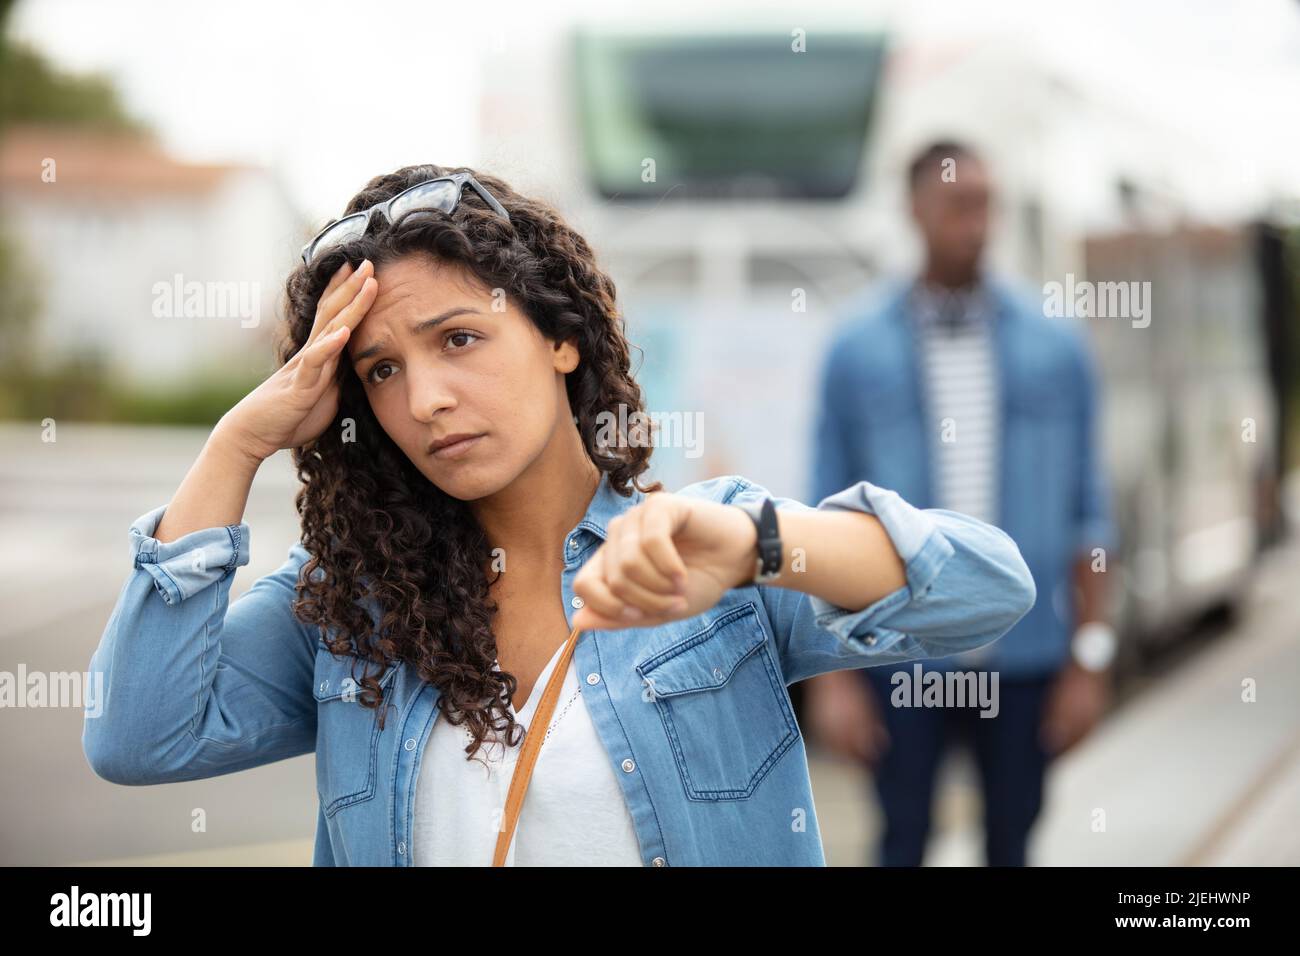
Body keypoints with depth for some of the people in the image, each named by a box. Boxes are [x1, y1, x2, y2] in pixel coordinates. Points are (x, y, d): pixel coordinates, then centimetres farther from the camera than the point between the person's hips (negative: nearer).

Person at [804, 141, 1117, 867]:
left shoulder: (1056, 350, 5)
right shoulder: (857, 354, 2)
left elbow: (1087, 514, 6)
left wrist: (1090, 660, 1)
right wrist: (833, 674, -3)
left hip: (1025, 653, 1)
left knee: (1011, 844, 9)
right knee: (905, 842, 2)